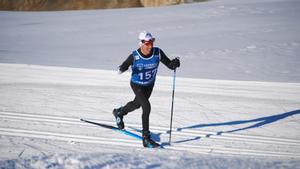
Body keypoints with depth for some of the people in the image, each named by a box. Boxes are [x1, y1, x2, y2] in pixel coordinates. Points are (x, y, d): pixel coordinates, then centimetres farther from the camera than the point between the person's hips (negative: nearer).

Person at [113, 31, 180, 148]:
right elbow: (123, 67, -15)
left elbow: (169, 65, -19)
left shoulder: (158, 53, -22)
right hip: (137, 85, -5)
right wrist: (121, 69, -39)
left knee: (137, 104, 28)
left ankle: (119, 112, 61)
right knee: (147, 107, -23)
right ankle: (146, 138, -15)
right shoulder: (134, 56, -27)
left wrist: (174, 64, -41)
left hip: (149, 85, 5)